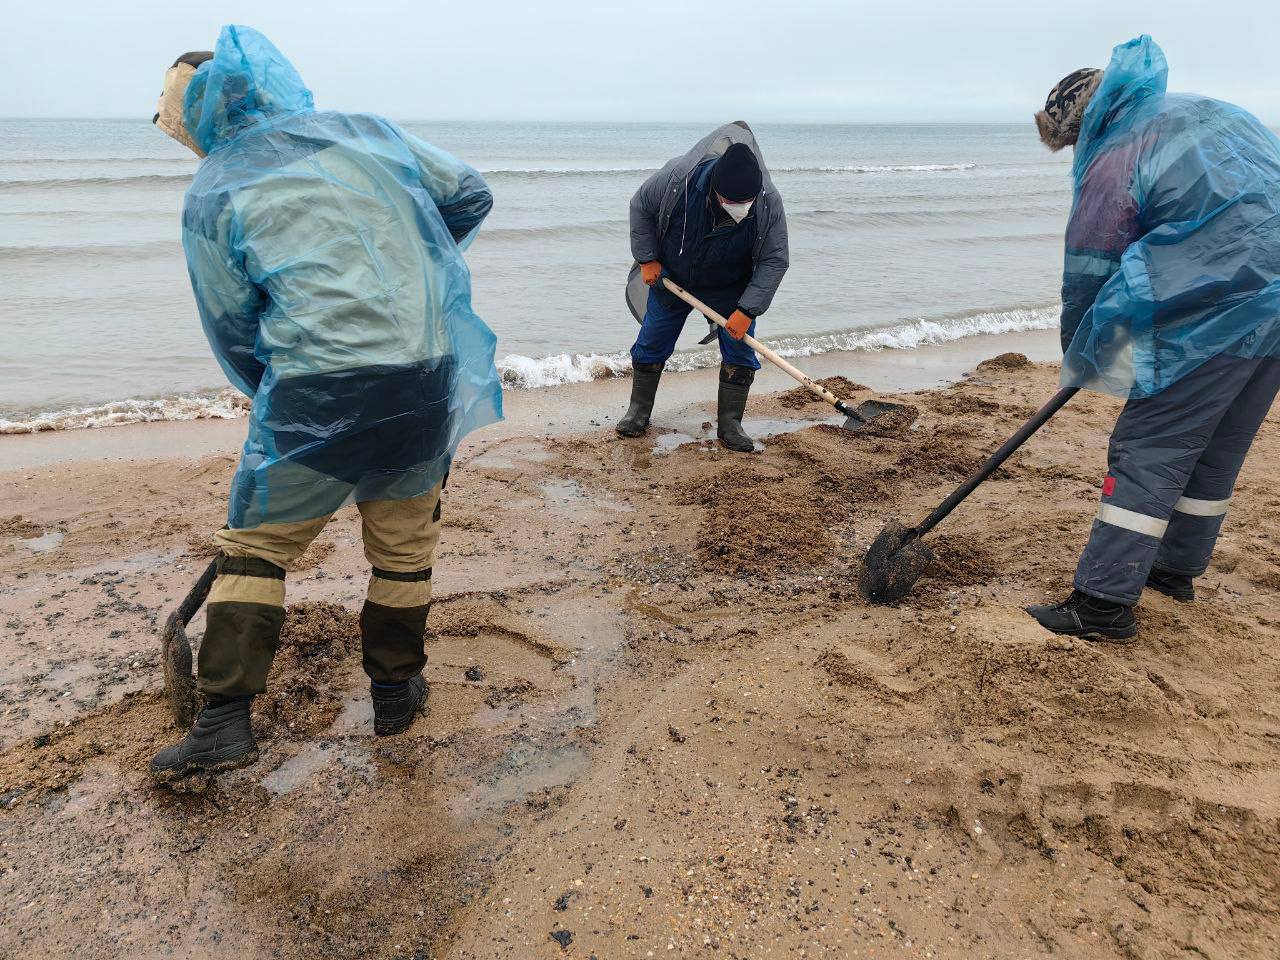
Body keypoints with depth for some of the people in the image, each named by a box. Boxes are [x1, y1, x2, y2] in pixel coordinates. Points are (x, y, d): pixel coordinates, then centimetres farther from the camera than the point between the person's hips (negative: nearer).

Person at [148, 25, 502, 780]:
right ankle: (397, 690, 31)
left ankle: (227, 719, 15)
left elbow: (233, 330, 6)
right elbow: (472, 195, 16)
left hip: (317, 388, -3)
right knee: (406, 541, 18)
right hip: (429, 375, 3)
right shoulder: (367, 130, 12)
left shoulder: (213, 195, 4)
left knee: (257, 546, 14)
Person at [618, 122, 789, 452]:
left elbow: (774, 261, -19)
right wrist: (647, 259, -12)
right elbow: (641, 206, -11)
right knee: (652, 345, 5)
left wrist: (747, 310, -27)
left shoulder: (769, 203, -28)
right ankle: (638, 411, 23)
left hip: (729, 290, 0)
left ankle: (729, 425, 9)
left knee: (740, 353, -4)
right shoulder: (679, 177, -30)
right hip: (671, 279, 0)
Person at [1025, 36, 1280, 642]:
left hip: (1218, 310, -9)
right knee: (1217, 450, 18)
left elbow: (1087, 275, -4)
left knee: (1147, 450, -7)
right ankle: (1178, 568, 32)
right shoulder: (1210, 112, 19)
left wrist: (1078, 360, 10)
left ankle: (1104, 603, -7)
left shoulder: (1114, 160, -7)